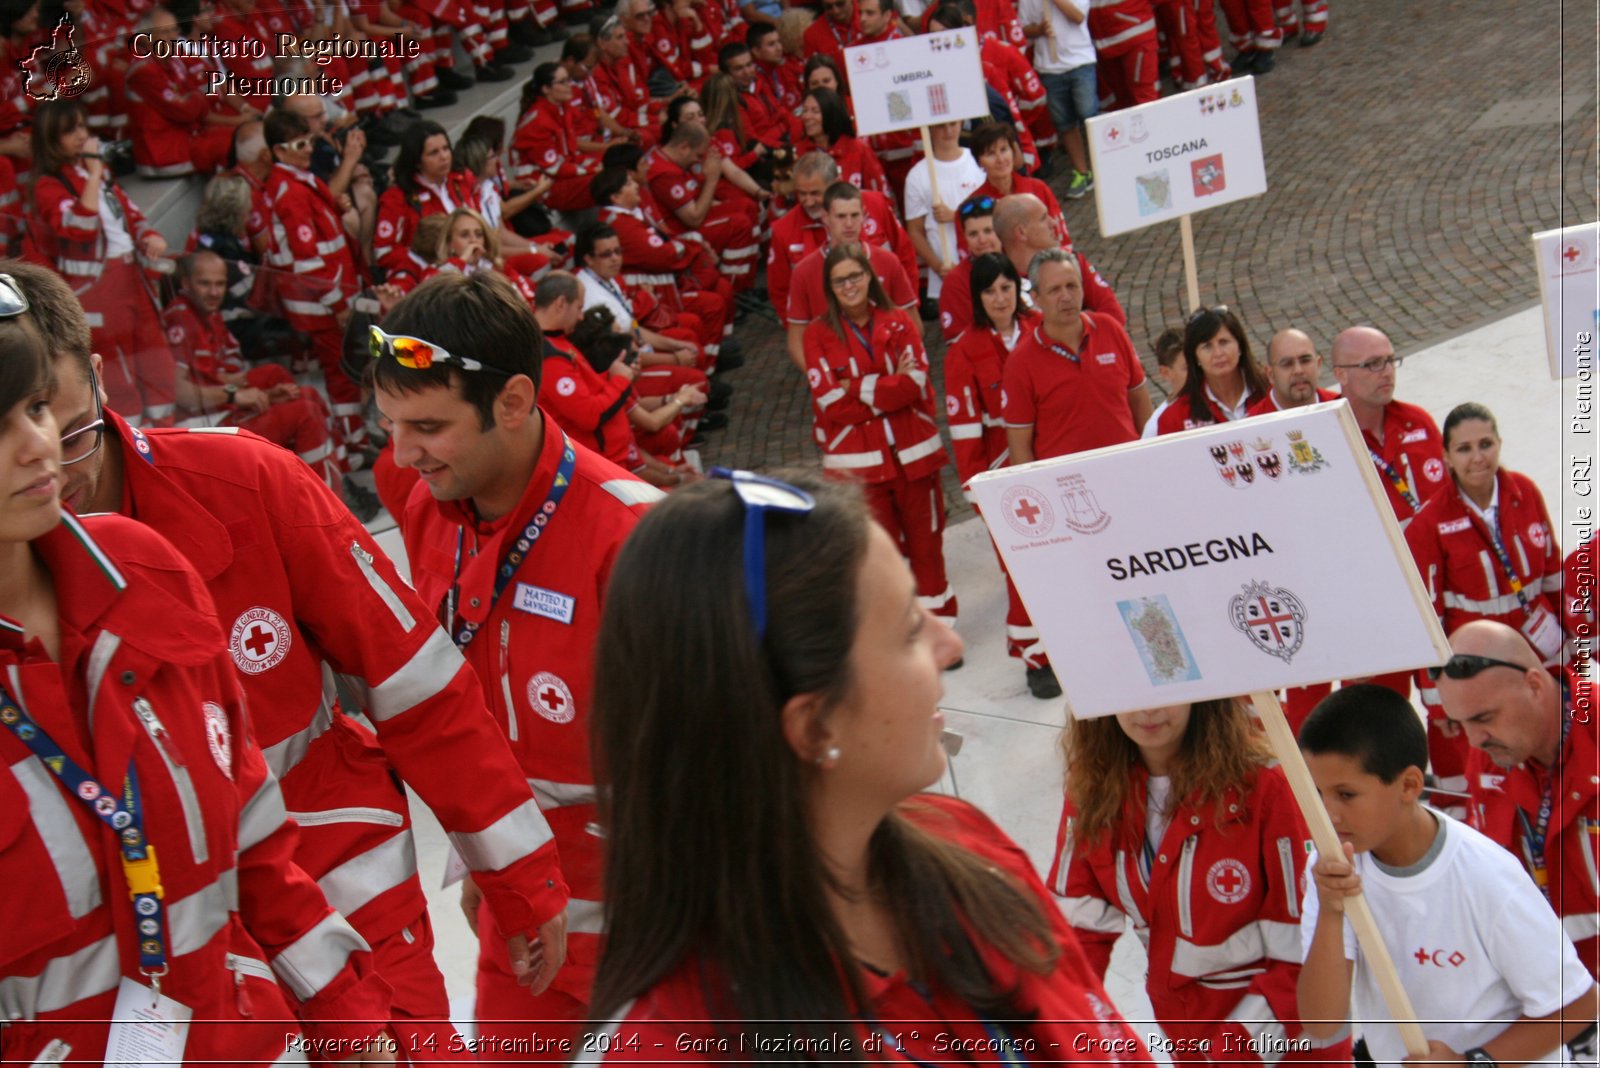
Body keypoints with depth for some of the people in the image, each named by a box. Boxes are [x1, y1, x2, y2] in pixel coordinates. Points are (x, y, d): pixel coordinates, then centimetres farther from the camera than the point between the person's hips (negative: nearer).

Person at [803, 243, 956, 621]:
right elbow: (831, 405, -9)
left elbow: (914, 384, -8)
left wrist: (858, 388, -12)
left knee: (926, 544, 8)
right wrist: (889, 388, -11)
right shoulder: (818, 335, -1)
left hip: (913, 454, 1)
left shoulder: (900, 322, 5)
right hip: (857, 460, -1)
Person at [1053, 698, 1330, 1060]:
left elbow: (1302, 948, -21)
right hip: (1184, 1030, 4)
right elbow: (1079, 921, -4)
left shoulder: (1260, 785, -25)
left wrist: (1233, 1052, -24)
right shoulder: (1094, 784, -11)